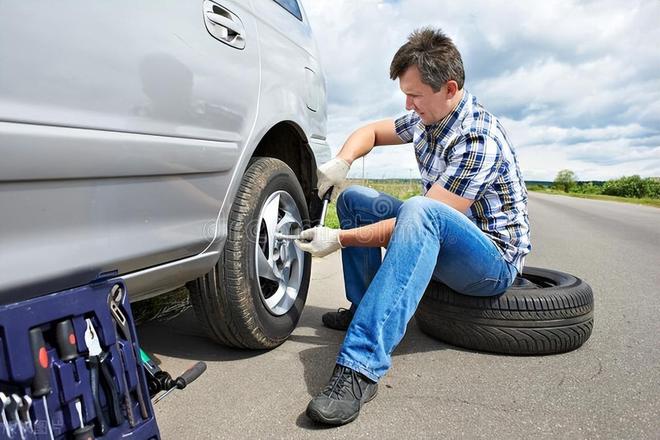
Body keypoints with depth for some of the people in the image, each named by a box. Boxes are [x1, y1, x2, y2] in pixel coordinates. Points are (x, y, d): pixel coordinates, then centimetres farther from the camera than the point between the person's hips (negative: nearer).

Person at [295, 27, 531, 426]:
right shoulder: (426, 119, 2)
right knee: (353, 198, 5)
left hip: (495, 260, -8)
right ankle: (362, 307, 7)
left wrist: (340, 239, -24)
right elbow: (372, 131, 15)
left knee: (419, 211, -40)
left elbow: (423, 215, -27)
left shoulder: (479, 139, -24)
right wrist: (341, 162, -7)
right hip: (441, 242, 8)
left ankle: (361, 367, -44)